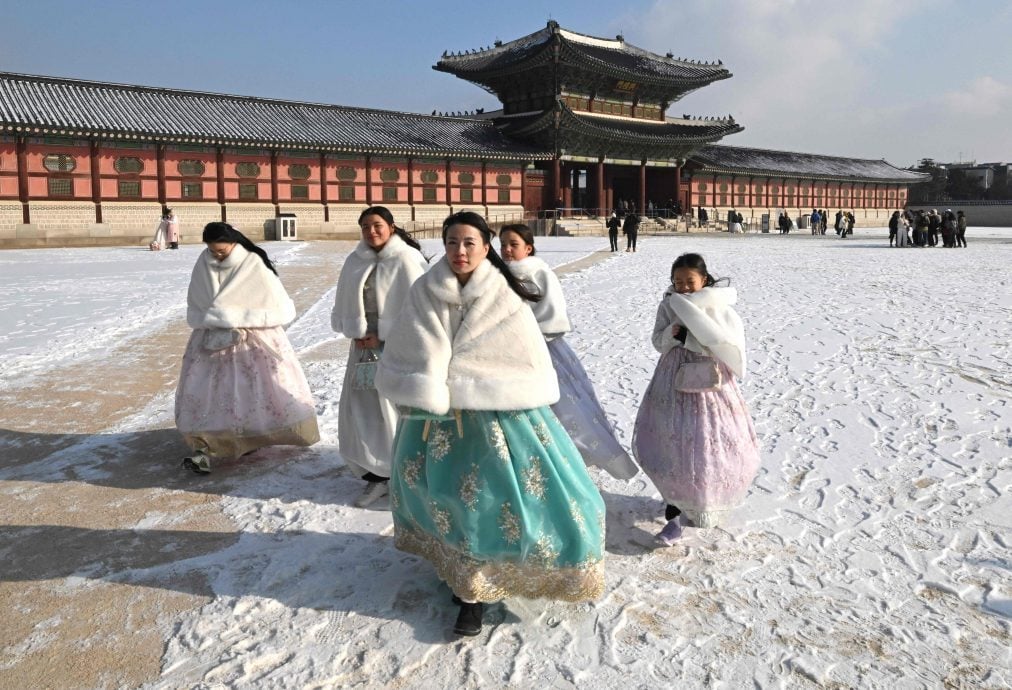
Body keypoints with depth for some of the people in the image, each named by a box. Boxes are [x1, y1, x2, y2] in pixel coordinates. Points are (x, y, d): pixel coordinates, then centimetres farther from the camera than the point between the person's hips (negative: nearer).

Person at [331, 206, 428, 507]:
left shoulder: (407, 260, -9)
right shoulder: (354, 261, 9)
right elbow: (344, 305, 12)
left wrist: (381, 336, -13)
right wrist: (357, 333, -4)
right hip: (364, 346, 6)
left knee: (398, 409, -4)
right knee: (363, 411, 6)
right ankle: (377, 475, 17)